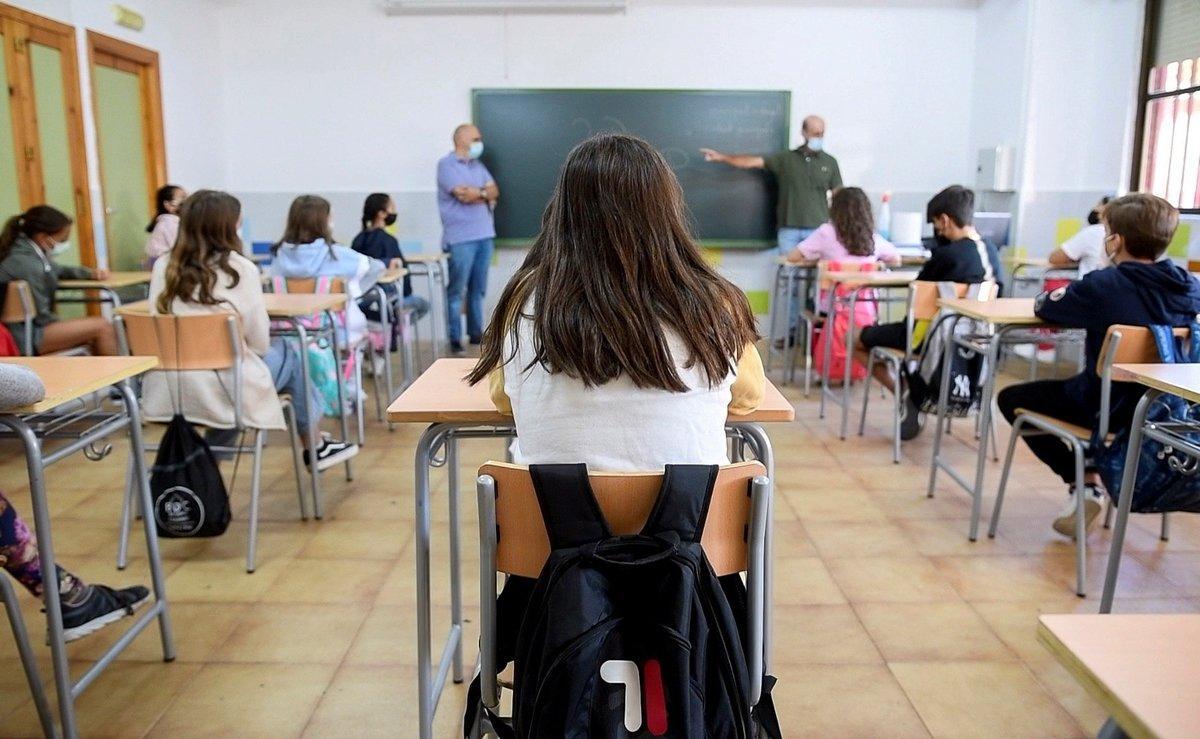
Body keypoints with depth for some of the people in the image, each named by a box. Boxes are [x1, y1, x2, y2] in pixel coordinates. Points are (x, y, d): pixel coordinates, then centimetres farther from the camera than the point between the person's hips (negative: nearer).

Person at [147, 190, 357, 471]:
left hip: (166, 393, 5)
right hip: (223, 393, -5)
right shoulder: (240, 269, -9)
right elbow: (259, 343, -6)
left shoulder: (163, 267, 3)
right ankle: (314, 448, 37)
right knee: (287, 352, 23)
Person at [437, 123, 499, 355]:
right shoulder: (446, 164, -3)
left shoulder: (478, 165, 19)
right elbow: (462, 195, -14)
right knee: (456, 290, -4)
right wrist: (484, 192, 2)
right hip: (461, 238, -6)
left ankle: (476, 332, 16)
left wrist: (475, 193, -10)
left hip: (485, 235, 7)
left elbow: (495, 192, 9)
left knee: (478, 289, 9)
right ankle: (454, 339, -1)